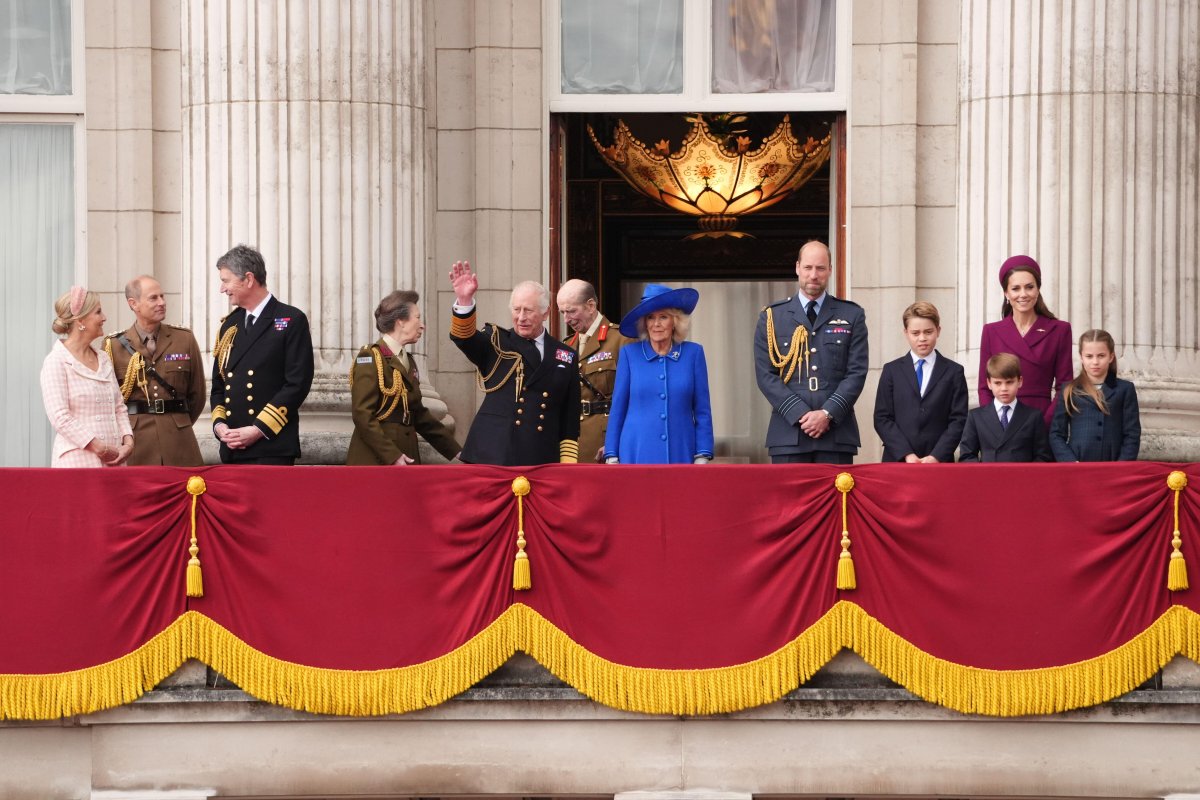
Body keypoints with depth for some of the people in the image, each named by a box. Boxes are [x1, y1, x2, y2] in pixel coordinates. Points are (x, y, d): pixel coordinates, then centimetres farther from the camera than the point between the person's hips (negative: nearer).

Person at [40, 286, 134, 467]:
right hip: (78, 460, -6)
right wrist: (101, 449, -17)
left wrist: (128, 442, -1)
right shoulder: (56, 362, -5)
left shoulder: (103, 359, 17)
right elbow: (60, 418, -13)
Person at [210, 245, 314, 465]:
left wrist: (259, 429, -14)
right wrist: (219, 423, 0)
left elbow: (298, 383, -9)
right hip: (232, 450, 6)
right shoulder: (229, 325, 17)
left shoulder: (292, 321, -2)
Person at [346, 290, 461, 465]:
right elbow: (362, 415, -15)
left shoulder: (408, 362, 18)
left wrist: (455, 451, 15)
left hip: (405, 460, 8)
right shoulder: (370, 358, -7)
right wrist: (392, 456, -21)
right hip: (374, 461, -8)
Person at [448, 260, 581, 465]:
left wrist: (567, 463, 6)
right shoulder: (496, 343, 9)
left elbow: (570, 418, 12)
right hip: (493, 456, -2)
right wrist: (464, 300, -30)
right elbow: (464, 338, -12)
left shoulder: (565, 356, 13)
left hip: (541, 463, 2)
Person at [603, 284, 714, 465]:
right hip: (637, 455, 0)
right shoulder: (629, 354, 4)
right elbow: (617, 409, 7)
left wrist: (702, 457, -1)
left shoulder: (693, 353, 4)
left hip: (681, 455, 0)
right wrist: (612, 457, 2)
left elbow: (702, 411, 5)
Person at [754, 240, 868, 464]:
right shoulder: (772, 317, 10)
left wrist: (828, 413, -10)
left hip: (837, 433, 0)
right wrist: (800, 414, -9)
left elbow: (857, 372, 3)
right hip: (788, 434, 0)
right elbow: (765, 375, 3)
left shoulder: (851, 316, 10)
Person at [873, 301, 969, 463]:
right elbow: (882, 419, 4)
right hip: (897, 460, 1)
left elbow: (959, 420, 2)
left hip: (939, 462, 0)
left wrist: (936, 457, -10)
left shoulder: (954, 372, 9)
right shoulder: (892, 371, 11)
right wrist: (907, 455, -9)